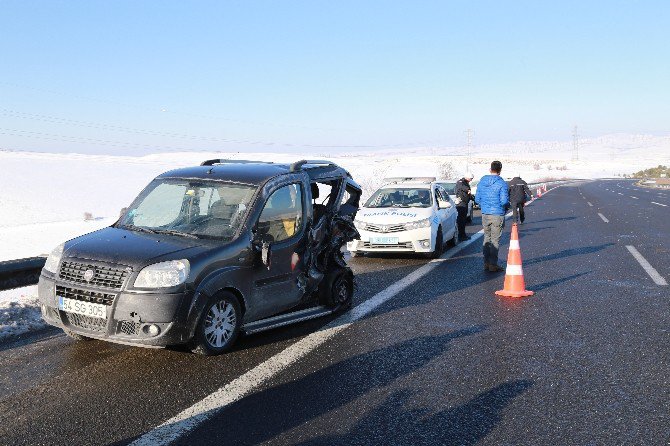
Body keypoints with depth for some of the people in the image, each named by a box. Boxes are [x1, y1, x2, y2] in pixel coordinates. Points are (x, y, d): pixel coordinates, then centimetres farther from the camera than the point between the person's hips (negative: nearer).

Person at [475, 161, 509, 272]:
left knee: (487, 238, 16)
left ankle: (486, 263, 17)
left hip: (485, 214, 5)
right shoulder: (501, 183, -12)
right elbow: (504, 201, -15)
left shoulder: (482, 181, 4)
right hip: (497, 215, -5)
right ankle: (493, 264, 2)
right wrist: (507, 205, 7)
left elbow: (477, 199, 7)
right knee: (495, 240, 1)